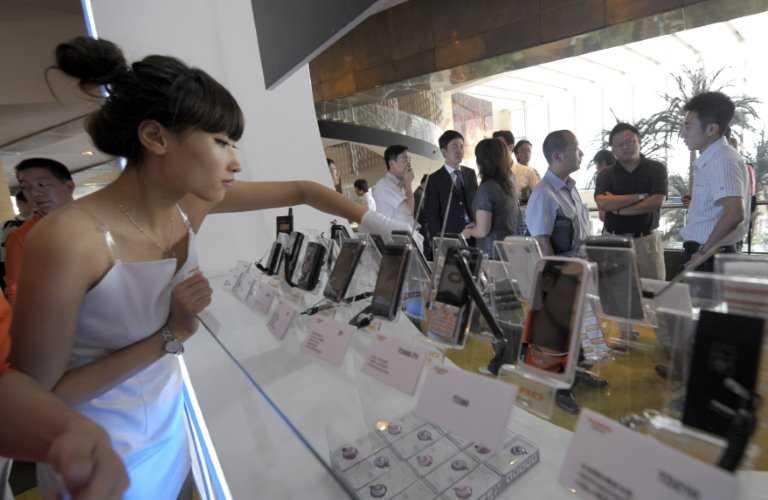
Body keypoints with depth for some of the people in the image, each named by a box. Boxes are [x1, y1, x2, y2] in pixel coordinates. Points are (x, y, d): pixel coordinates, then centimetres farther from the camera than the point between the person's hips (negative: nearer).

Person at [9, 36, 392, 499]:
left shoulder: (192, 201, -14)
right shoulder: (68, 239, -32)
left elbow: (302, 190, -8)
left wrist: (383, 226, -12)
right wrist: (170, 335, -28)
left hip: (168, 408, 5)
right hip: (100, 449, -5)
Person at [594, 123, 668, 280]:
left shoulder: (656, 168, 6)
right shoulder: (605, 174, 7)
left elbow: (656, 202, -7)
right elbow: (602, 203, -10)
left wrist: (618, 209, -8)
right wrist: (639, 197, -10)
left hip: (647, 240, 0)